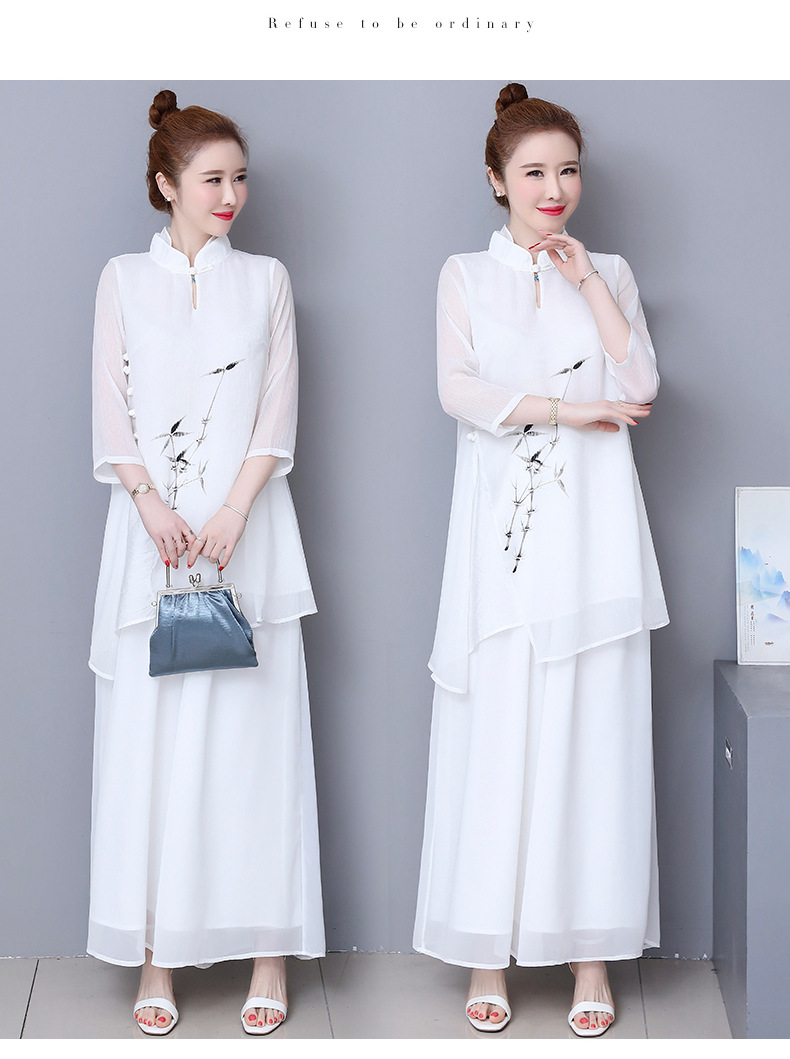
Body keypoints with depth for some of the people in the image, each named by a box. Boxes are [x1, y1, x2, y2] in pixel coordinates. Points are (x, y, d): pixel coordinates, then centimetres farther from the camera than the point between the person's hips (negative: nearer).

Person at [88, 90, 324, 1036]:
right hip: (152, 531, 0)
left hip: (247, 529, 0)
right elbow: (111, 416, 3)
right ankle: (156, 956, 6)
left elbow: (277, 418, 3)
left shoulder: (266, 281, 10)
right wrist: (154, 505, -11)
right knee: (150, 737, -1)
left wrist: (231, 514, -10)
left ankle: (268, 954, 6)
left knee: (253, 735, -1)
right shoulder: (124, 280, 9)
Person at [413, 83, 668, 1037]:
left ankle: (591, 947, 8)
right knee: (495, 732, -2)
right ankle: (489, 952, 6)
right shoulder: (465, 277, 10)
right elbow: (459, 391, -5)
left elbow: (640, 388, 0)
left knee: (592, 731, 0)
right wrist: (570, 408, -10)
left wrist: (590, 283, -3)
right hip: (502, 529, -1)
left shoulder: (608, 272, 13)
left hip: (592, 529, 1)